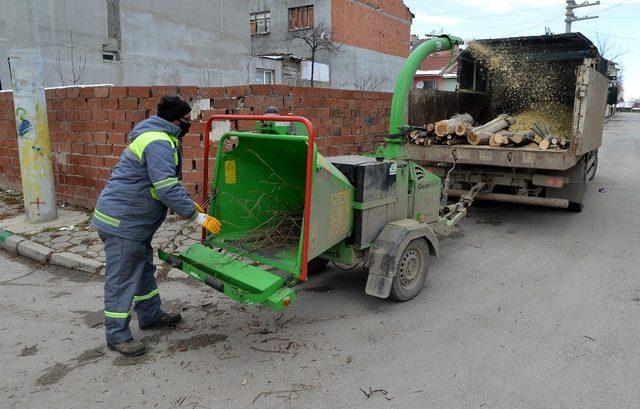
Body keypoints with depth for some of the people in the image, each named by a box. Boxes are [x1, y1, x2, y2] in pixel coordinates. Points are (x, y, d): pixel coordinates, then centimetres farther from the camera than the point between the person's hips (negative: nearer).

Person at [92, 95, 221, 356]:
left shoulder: (162, 139, 14)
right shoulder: (158, 143, -22)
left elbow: (170, 181, 23)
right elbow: (167, 189, -28)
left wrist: (188, 202, 15)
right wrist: (197, 216, -23)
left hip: (135, 221, 11)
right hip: (121, 222, -11)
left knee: (144, 269, 20)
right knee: (122, 279, -1)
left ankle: (151, 315, 35)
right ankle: (117, 336, 12)